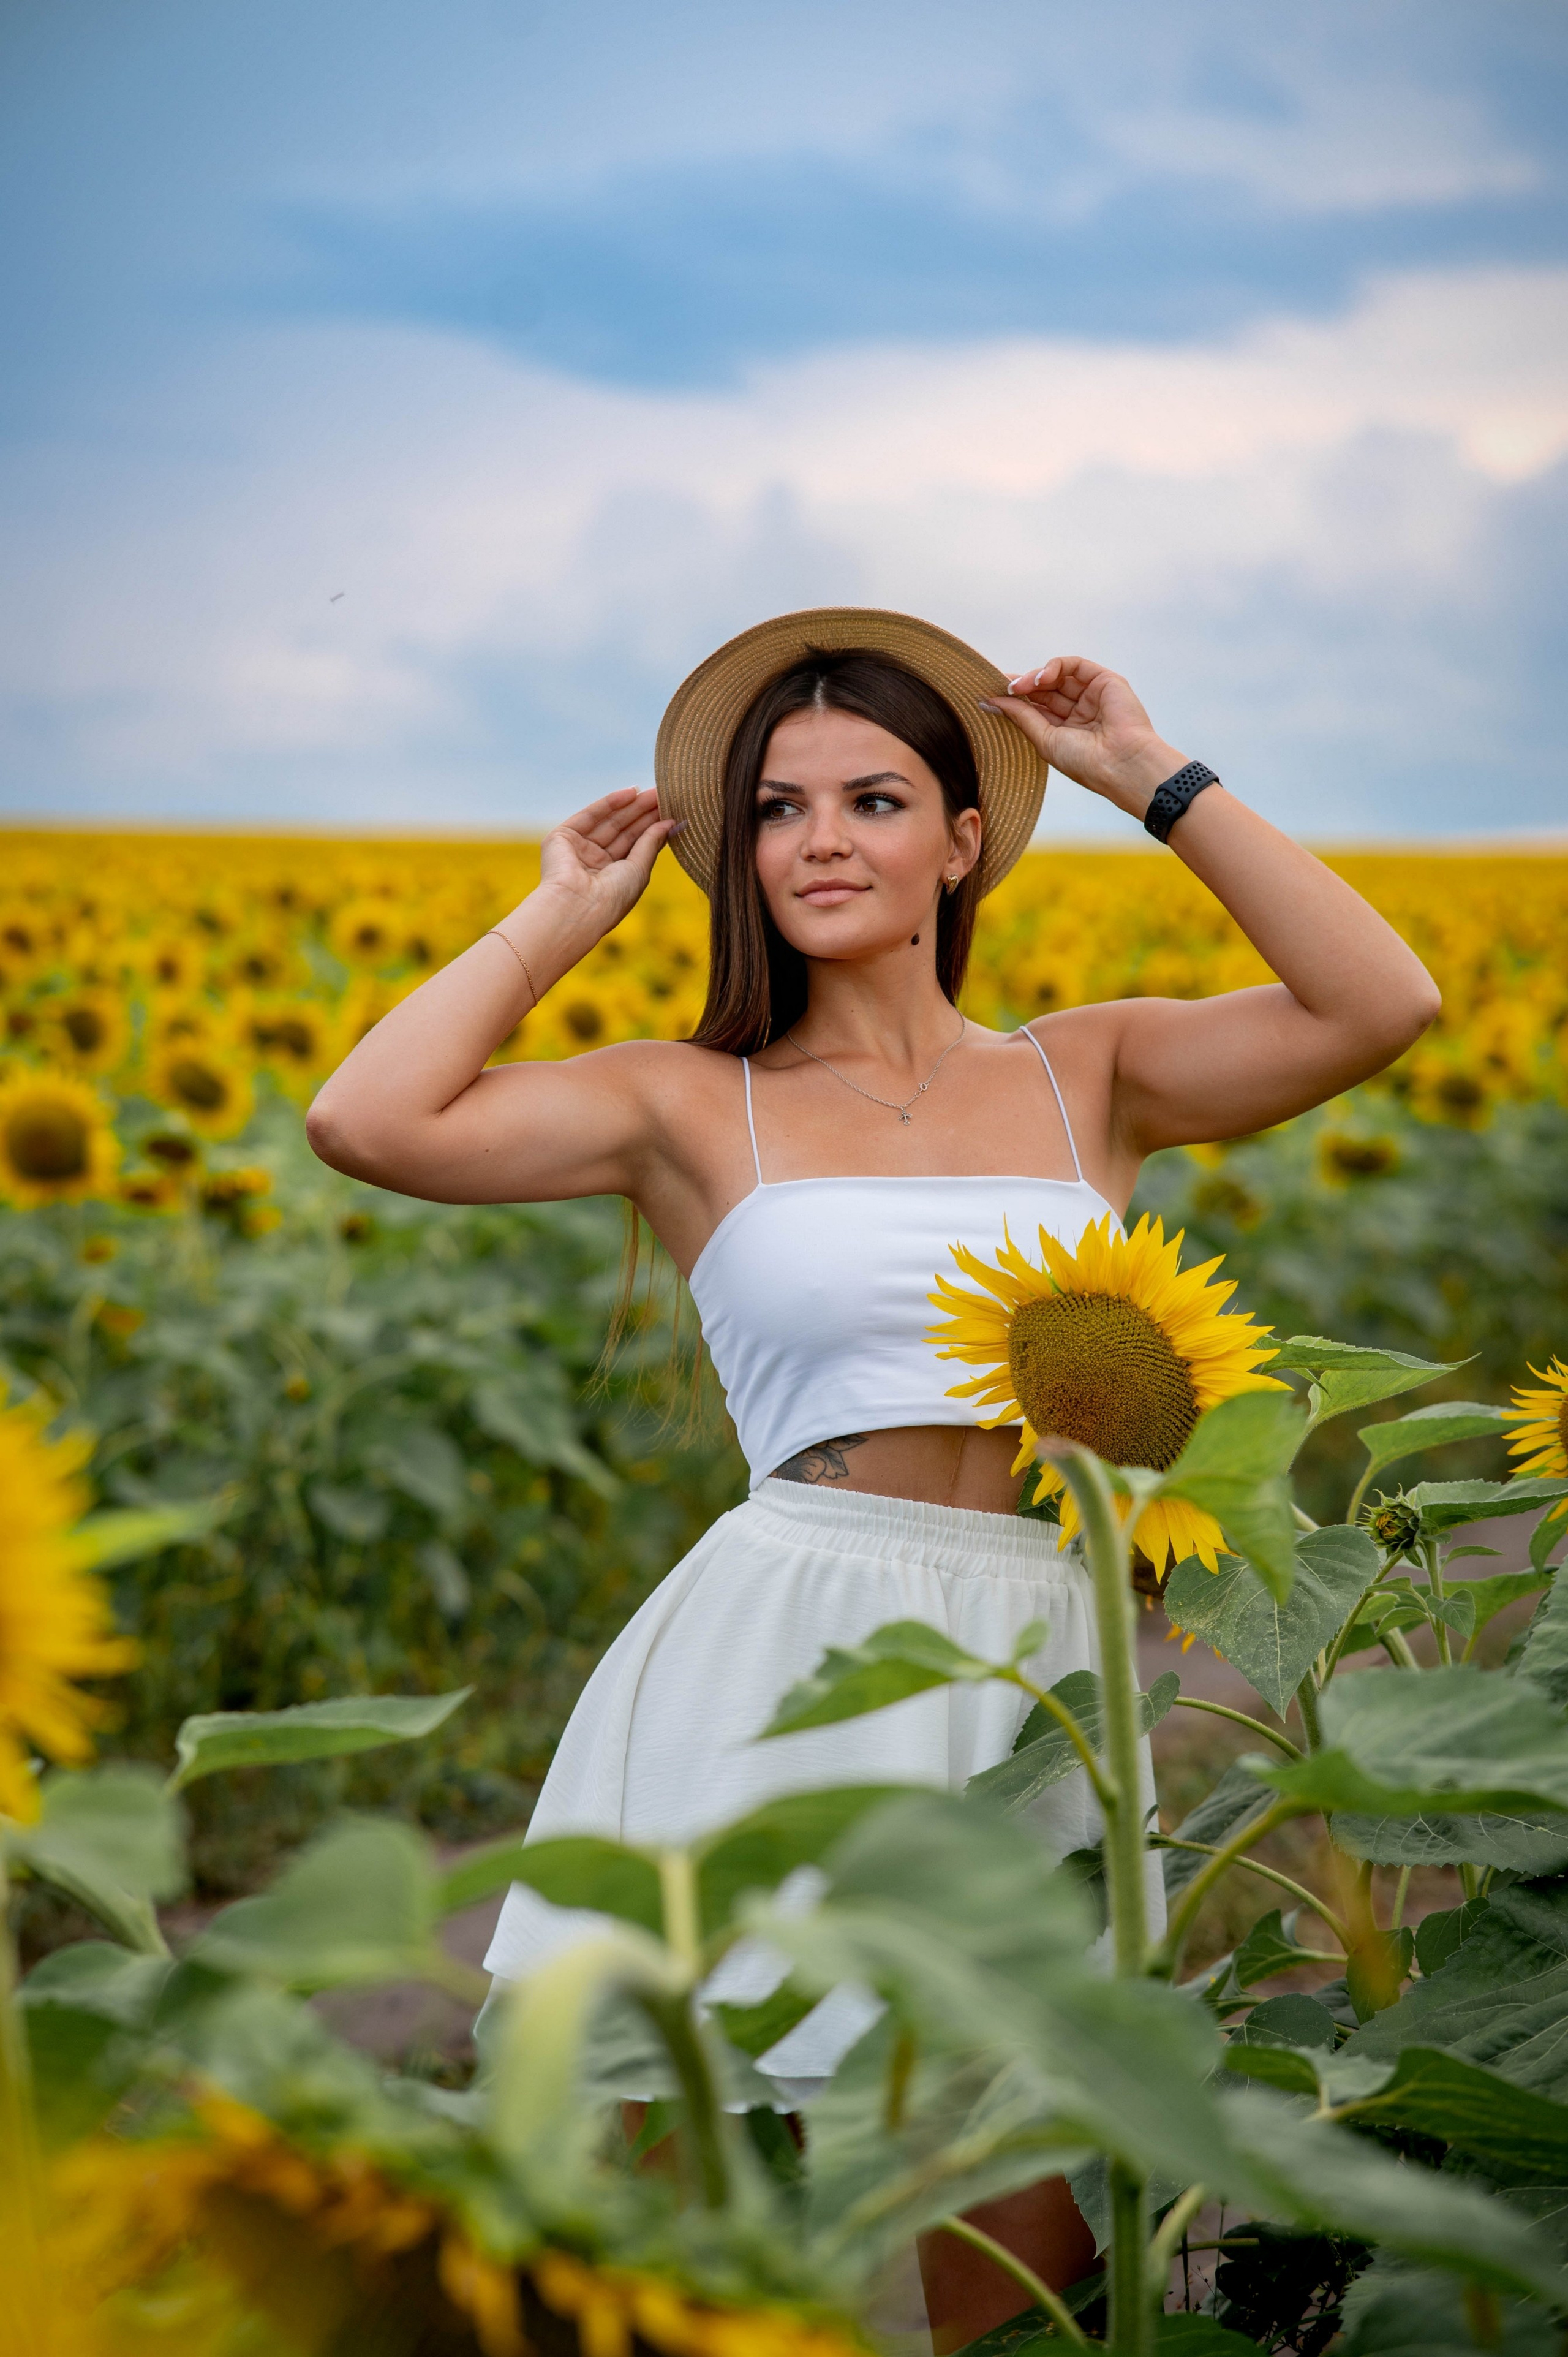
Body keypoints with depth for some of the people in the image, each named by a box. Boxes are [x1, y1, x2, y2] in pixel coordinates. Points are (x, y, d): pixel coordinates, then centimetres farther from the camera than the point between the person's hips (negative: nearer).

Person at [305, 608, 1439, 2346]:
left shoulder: (1091, 1074, 11)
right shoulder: (693, 1106, 5)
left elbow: (1381, 1003, -2)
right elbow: (366, 1123, -9)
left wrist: (1156, 783, 2)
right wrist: (561, 918, 3)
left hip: (1035, 1676, 2)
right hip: (784, 1673, -2)